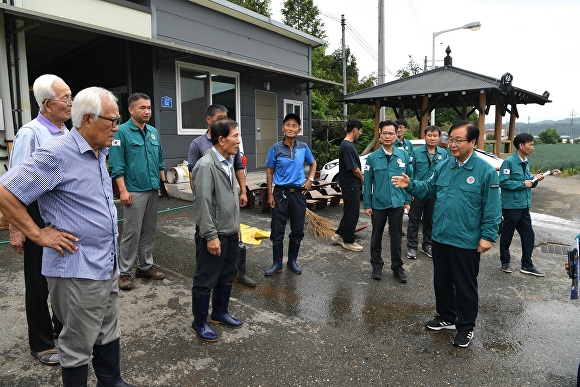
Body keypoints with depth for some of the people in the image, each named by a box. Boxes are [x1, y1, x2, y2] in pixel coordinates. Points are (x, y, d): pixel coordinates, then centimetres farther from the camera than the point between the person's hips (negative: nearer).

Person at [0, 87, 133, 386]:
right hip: (78, 270, -8)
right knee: (79, 346, 10)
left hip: (108, 265, 8)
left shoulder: (100, 153, 8)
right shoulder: (56, 155, -18)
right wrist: (38, 235, -15)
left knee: (108, 334, 22)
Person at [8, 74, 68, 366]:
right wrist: (16, 230, -17)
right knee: (39, 281, 9)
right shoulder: (30, 134, -15)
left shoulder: (67, 134, 6)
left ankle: (62, 327, 40)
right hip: (39, 215, -6)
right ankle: (41, 344, 27)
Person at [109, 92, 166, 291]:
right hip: (134, 191, -6)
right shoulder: (122, 131, -7)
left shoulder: (154, 132, 12)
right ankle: (125, 272, 11)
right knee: (131, 233, -1)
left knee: (149, 231, 13)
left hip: (153, 190, 6)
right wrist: (123, 190, -16)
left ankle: (145, 266, 26)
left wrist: (163, 181, 14)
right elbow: (116, 165, -11)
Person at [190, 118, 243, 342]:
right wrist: (211, 236, -20)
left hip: (230, 231, 9)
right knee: (206, 280, 6)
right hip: (214, 234, -9)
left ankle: (220, 313, 38)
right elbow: (203, 203, -21)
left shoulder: (228, 162, 9)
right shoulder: (206, 166, -19)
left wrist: (236, 226, 16)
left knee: (227, 275, 20)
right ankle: (199, 323, 23)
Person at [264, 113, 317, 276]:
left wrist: (310, 179, 3)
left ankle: (292, 260, 27)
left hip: (298, 192, 2)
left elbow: (313, 163, 19)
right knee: (277, 230, 2)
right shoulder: (276, 148, -5)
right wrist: (270, 195, -4)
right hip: (280, 192, -2)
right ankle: (277, 263, 16)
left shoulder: (303, 147, 0)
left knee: (298, 229, 10)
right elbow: (269, 172, 1)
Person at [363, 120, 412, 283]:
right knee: (376, 237, 13)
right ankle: (377, 266, 29)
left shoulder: (404, 155, -2)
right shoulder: (372, 157, -4)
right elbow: (367, 182, -3)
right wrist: (367, 205, -4)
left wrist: (407, 200, 4)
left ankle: (397, 267, 27)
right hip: (378, 204, 0)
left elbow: (409, 178, 5)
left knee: (396, 237, 11)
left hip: (397, 204, 0)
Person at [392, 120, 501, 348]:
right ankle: (446, 317, 39)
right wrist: (410, 185, -1)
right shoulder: (443, 167, 5)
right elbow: (430, 189, 15)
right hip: (440, 237, 6)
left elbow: (491, 208, -11)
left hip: (466, 242, -6)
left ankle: (465, 327, 28)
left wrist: (488, 236, -14)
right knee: (442, 281, 19)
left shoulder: (485, 171, -11)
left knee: (465, 286, 10)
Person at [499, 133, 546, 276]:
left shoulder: (526, 163, 11)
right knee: (507, 236, 8)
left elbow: (527, 182, 20)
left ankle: (527, 265, 22)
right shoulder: (509, 162, -15)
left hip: (524, 206, 8)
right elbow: (503, 182, -21)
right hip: (511, 206, -8)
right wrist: (523, 184, -18)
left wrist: (535, 180, 0)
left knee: (528, 235, 11)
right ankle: (505, 262, 24)